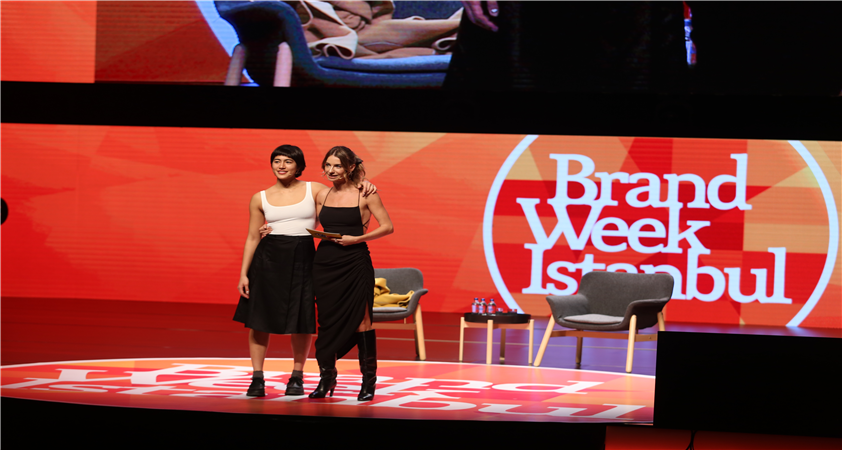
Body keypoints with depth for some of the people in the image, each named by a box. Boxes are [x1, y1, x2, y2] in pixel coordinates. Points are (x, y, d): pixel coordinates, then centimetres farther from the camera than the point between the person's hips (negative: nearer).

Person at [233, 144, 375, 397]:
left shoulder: (314, 190, 5)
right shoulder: (260, 199, 6)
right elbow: (252, 238, 9)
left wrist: (363, 185, -15)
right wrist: (243, 273, 4)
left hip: (302, 259, 0)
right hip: (268, 258, 0)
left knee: (301, 320, 2)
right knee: (259, 318, -1)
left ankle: (296, 377, 17)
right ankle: (257, 379, 8)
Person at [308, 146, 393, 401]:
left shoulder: (364, 194, -4)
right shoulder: (322, 196, 9)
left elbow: (387, 227, -5)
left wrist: (356, 238, -13)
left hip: (355, 263, -4)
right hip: (325, 263, 4)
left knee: (361, 321, -2)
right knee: (326, 321, 5)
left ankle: (369, 380, 7)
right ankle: (326, 378, 17)